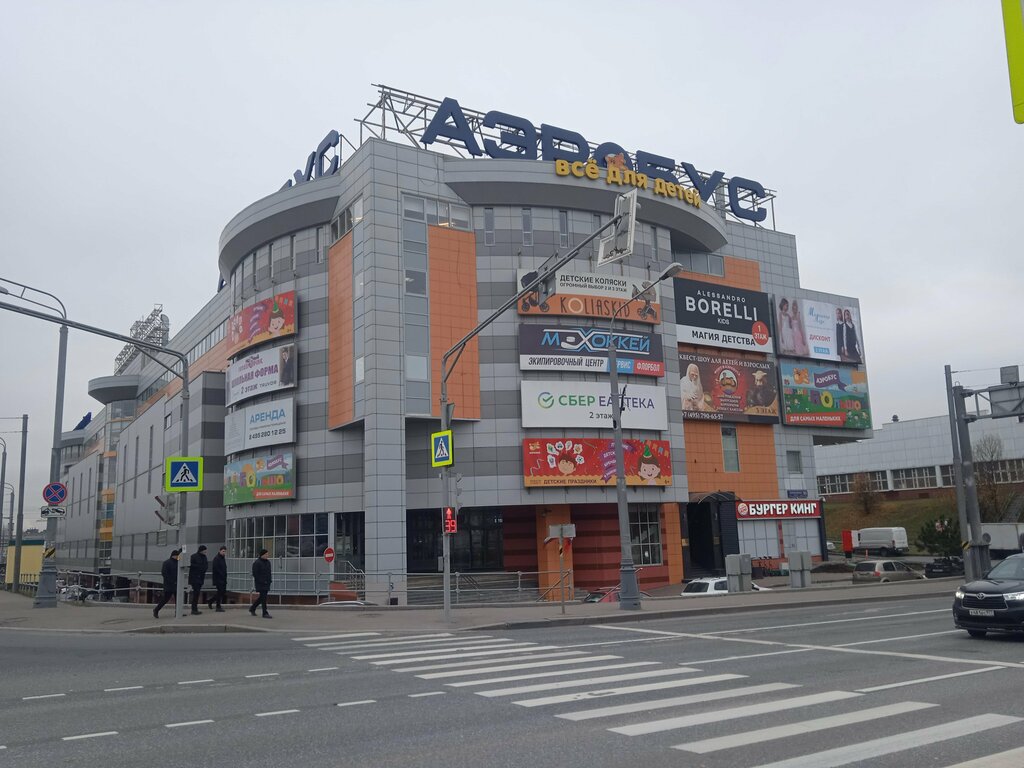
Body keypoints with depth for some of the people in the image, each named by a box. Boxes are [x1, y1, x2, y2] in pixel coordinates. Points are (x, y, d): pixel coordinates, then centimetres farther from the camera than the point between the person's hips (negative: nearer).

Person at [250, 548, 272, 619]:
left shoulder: (268, 562, 13)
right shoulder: (257, 563, -12)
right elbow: (255, 574, -14)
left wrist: (270, 580, 9)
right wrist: (261, 581, -18)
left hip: (266, 583, 8)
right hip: (260, 584, -8)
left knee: (262, 597, 14)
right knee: (263, 597, -8)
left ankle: (252, 608, 32)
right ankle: (265, 613, -5)